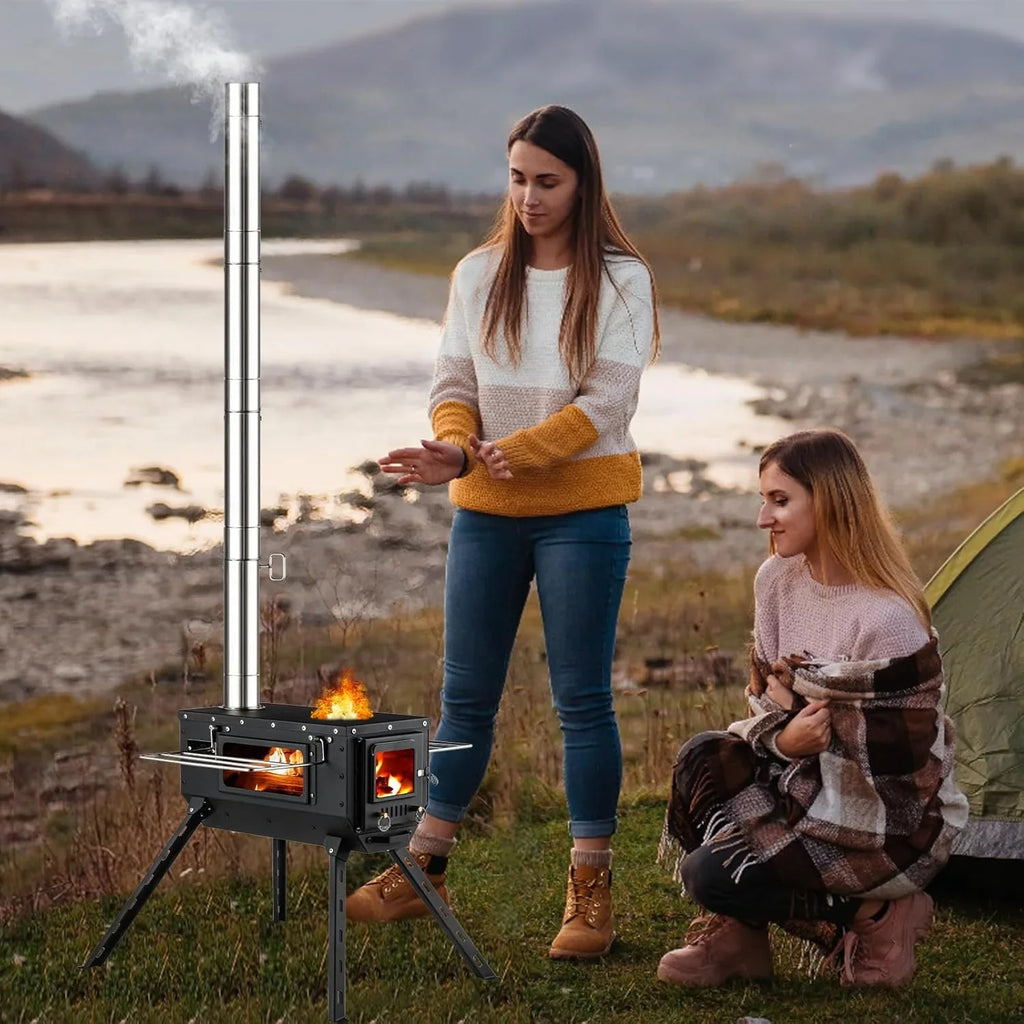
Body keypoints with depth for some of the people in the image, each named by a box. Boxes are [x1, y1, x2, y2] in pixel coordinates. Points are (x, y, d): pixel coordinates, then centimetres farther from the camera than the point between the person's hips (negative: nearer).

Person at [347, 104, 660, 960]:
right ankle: (425, 868, 22)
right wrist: (454, 448, -16)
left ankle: (591, 891, 8)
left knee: (582, 700, -1)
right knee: (466, 696, 11)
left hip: (583, 513, -4)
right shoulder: (479, 275, 7)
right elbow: (454, 385, 5)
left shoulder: (621, 279, -4)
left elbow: (607, 400, -12)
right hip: (485, 513, 4)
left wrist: (520, 450, -24)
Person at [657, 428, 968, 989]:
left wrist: (795, 693, -19)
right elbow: (764, 696, 7)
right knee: (704, 759, -17)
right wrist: (783, 737, -18)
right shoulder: (778, 579, -2)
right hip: (810, 779, 8)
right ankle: (735, 931, -3)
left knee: (713, 873, -21)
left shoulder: (889, 620, -27)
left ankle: (871, 915, -2)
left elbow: (894, 763, -24)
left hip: (897, 827, -8)